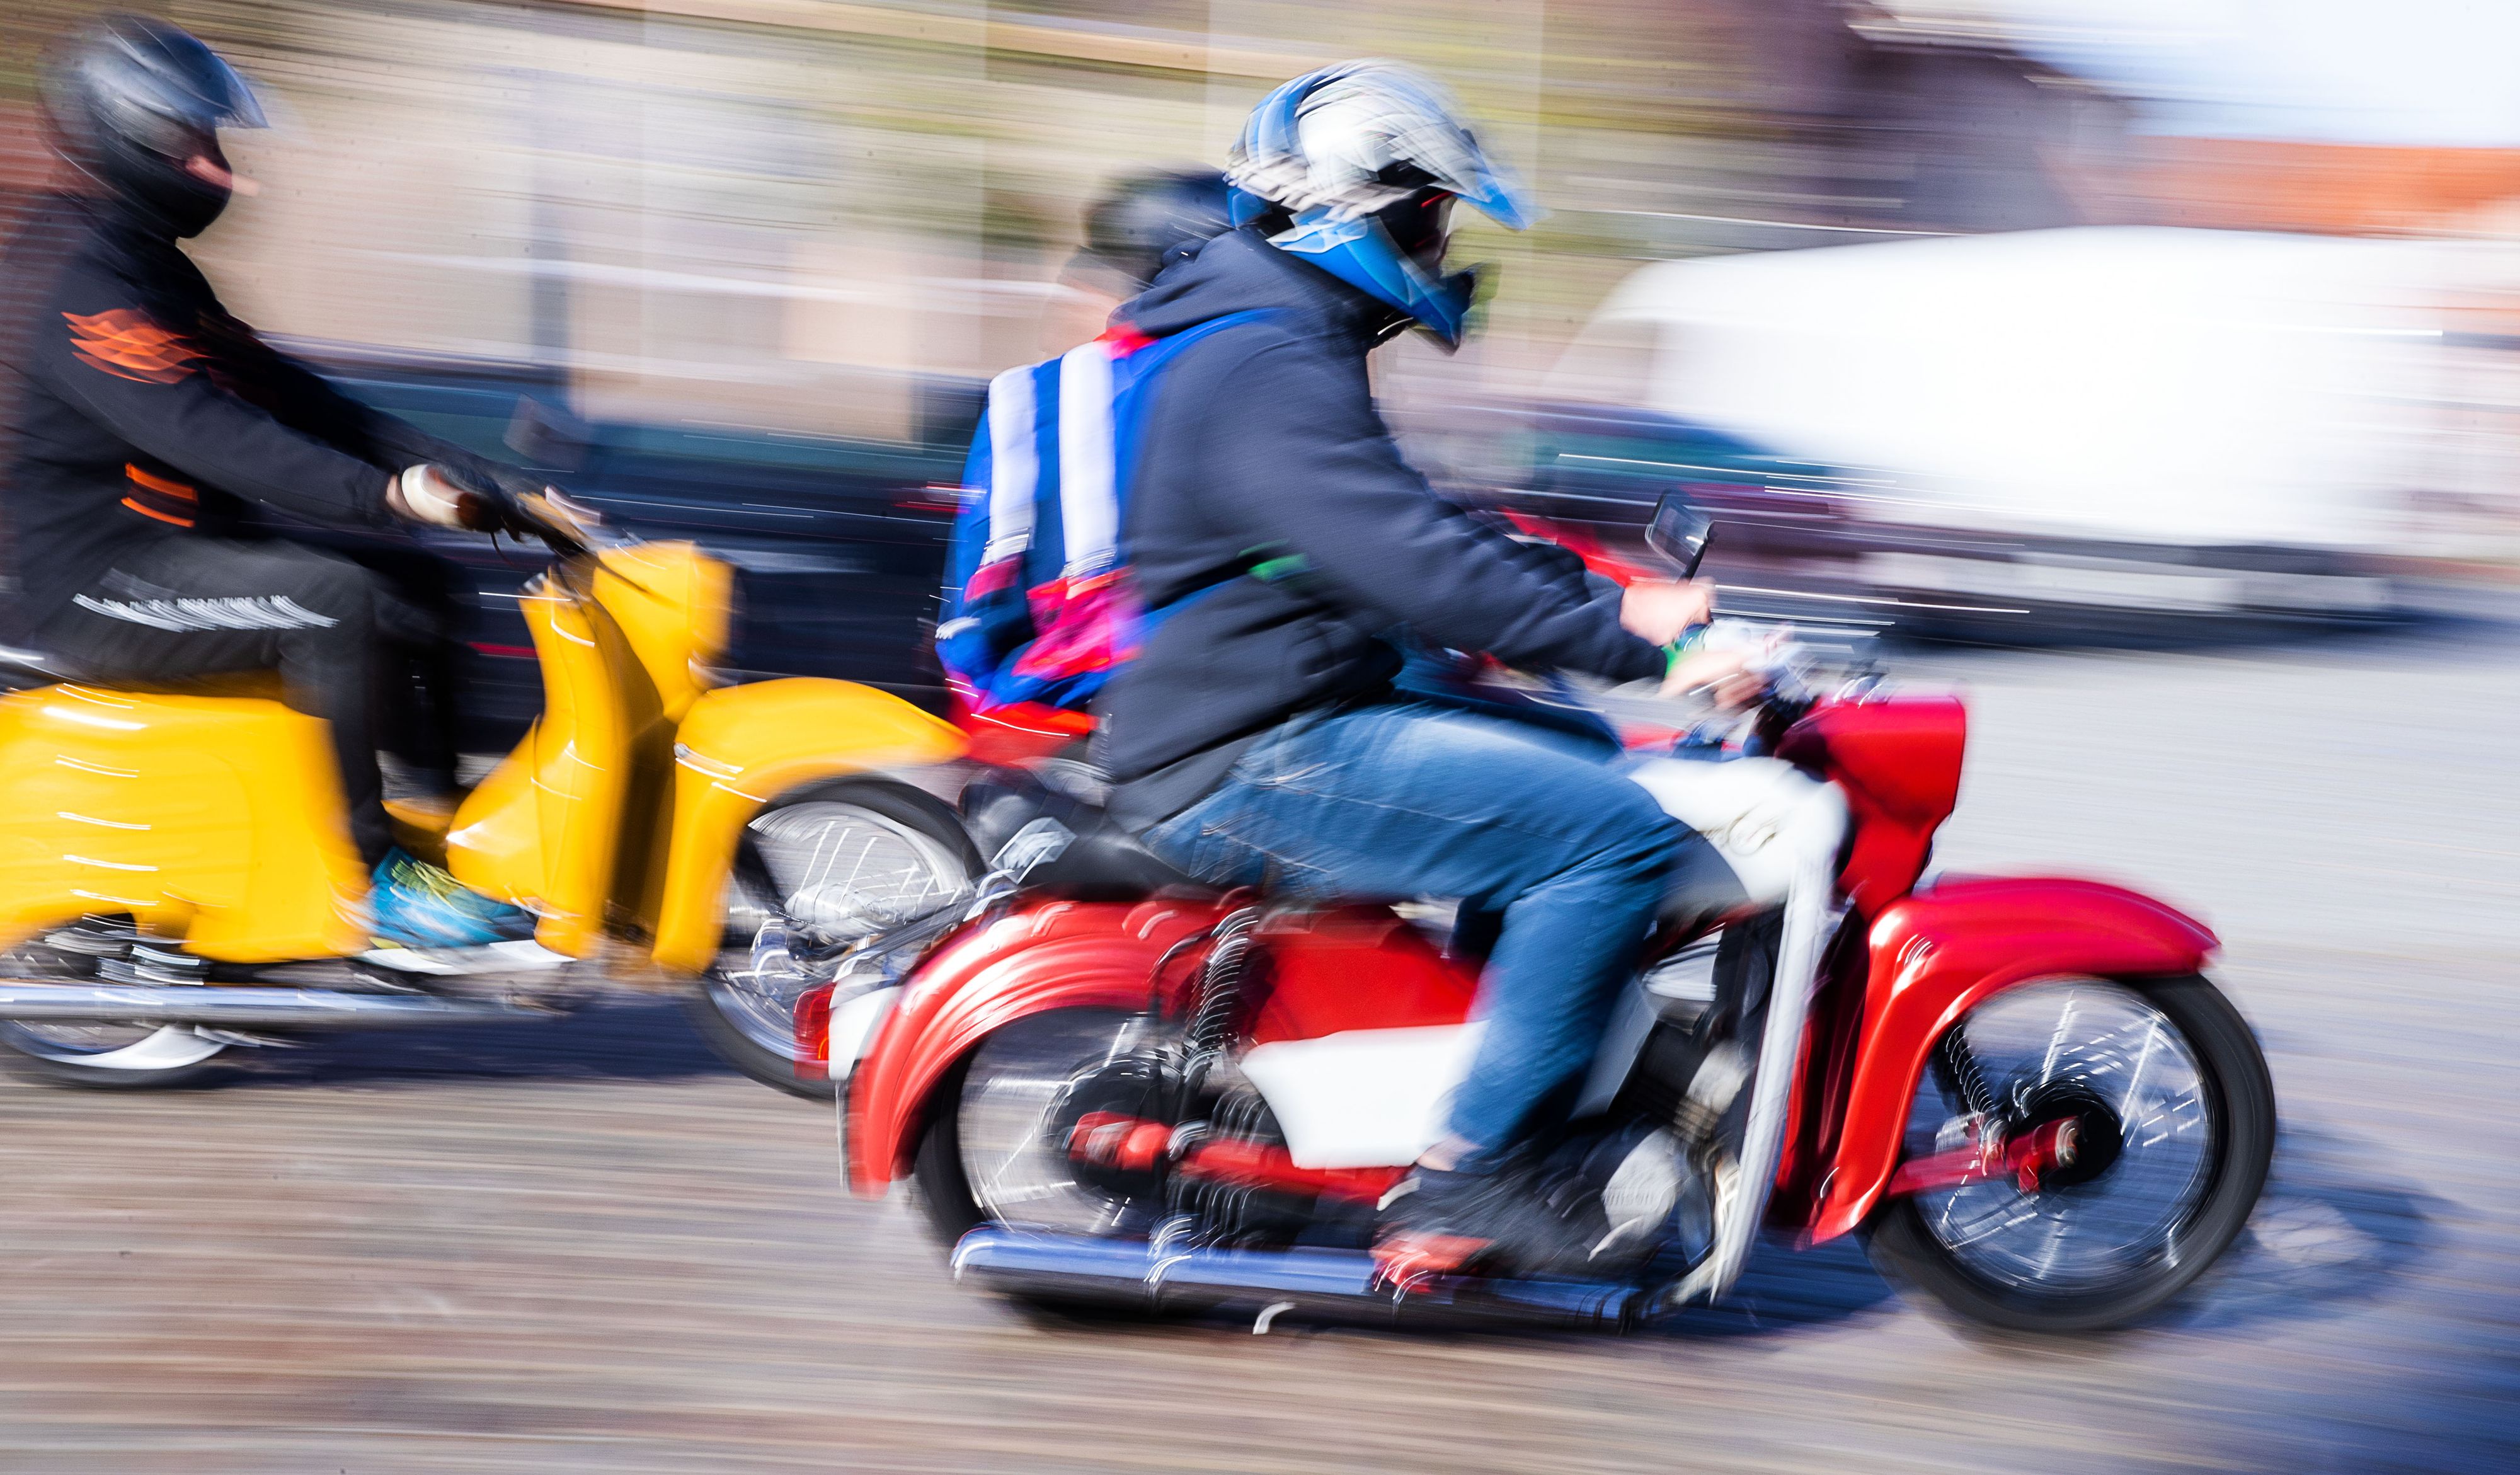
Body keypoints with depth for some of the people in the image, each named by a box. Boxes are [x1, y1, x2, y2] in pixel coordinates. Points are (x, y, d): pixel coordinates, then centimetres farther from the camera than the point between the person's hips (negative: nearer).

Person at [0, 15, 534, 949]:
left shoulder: (150, 265, 14)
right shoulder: (80, 282, -19)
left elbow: (277, 391, 12)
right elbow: (202, 432, -32)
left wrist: (450, 466, 1)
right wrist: (387, 493, -42)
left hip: (169, 547, 10)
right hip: (93, 583, -10)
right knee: (333, 600, -28)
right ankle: (378, 876, -19)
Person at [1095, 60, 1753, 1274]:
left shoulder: (1284, 345, 19)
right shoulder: (1266, 368, -17)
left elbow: (1408, 533, 24)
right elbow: (1416, 566, -26)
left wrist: (1607, 593, 15)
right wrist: (1632, 645, -24)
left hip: (1286, 728, 11)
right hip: (1252, 768, -11)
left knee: (1584, 761, 22)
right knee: (1618, 831, -19)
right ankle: (1461, 1180, -15)